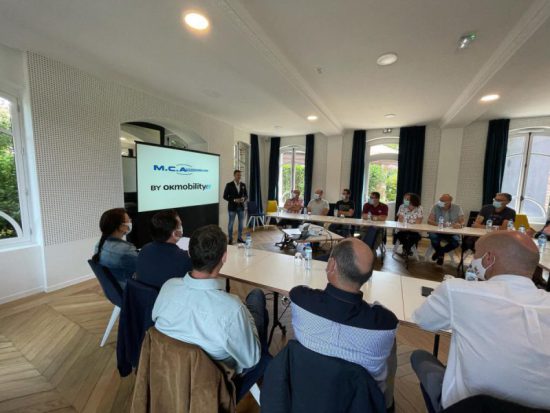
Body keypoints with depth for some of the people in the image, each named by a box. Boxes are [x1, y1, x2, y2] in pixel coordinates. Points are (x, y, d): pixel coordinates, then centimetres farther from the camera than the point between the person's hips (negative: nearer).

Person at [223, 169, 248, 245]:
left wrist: (244, 199, -11)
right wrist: (234, 200, -17)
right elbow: (225, 196, -6)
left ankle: (239, 238, 22)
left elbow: (246, 195, 11)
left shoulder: (243, 185, 5)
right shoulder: (229, 185, -6)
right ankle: (230, 239, 16)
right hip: (232, 207, -4)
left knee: (241, 223, 9)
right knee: (231, 223, 3)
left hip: (241, 207, 4)